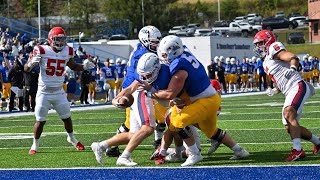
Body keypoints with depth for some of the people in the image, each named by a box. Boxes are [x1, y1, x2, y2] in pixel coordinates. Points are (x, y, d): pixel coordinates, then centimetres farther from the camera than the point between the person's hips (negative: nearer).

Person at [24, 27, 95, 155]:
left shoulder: (67, 52, -3)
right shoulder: (42, 51, -15)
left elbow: (73, 66, 17)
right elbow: (26, 69, -12)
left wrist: (84, 67, -2)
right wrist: (31, 63, -34)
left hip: (59, 92, 4)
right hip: (44, 92, -3)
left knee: (67, 118, 11)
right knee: (40, 120, -2)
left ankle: (72, 138, 36)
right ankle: (35, 145, 15)